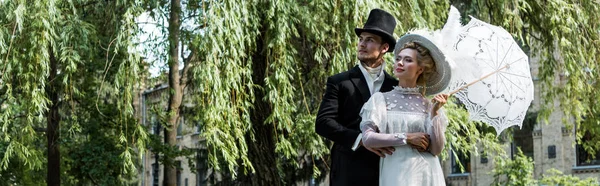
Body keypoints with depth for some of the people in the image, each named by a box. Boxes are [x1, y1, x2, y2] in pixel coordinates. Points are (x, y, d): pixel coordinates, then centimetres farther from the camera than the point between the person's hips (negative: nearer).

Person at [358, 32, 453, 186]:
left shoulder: (428, 104, 5)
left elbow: (436, 149, -1)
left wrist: (434, 113, -10)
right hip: (395, 174, -1)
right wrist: (406, 137, -7)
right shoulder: (381, 99, 3)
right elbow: (367, 138, -5)